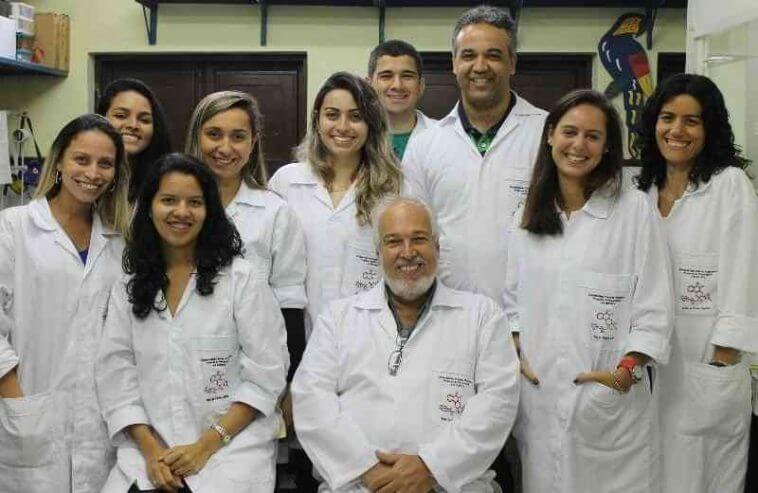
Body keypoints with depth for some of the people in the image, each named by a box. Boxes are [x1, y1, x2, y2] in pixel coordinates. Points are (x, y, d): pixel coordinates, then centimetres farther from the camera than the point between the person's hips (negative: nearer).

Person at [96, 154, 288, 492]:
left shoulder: (241, 278, 0)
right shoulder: (127, 288, 10)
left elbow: (266, 373, -4)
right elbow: (116, 376, 5)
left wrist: (207, 445, -11)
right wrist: (150, 450, -8)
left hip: (230, 448, -2)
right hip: (150, 449, 2)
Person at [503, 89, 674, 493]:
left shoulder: (635, 209, -3)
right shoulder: (528, 216, 10)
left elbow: (654, 307, -5)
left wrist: (626, 370, -14)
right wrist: (514, 354, 0)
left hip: (612, 399, -3)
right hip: (537, 396, 4)